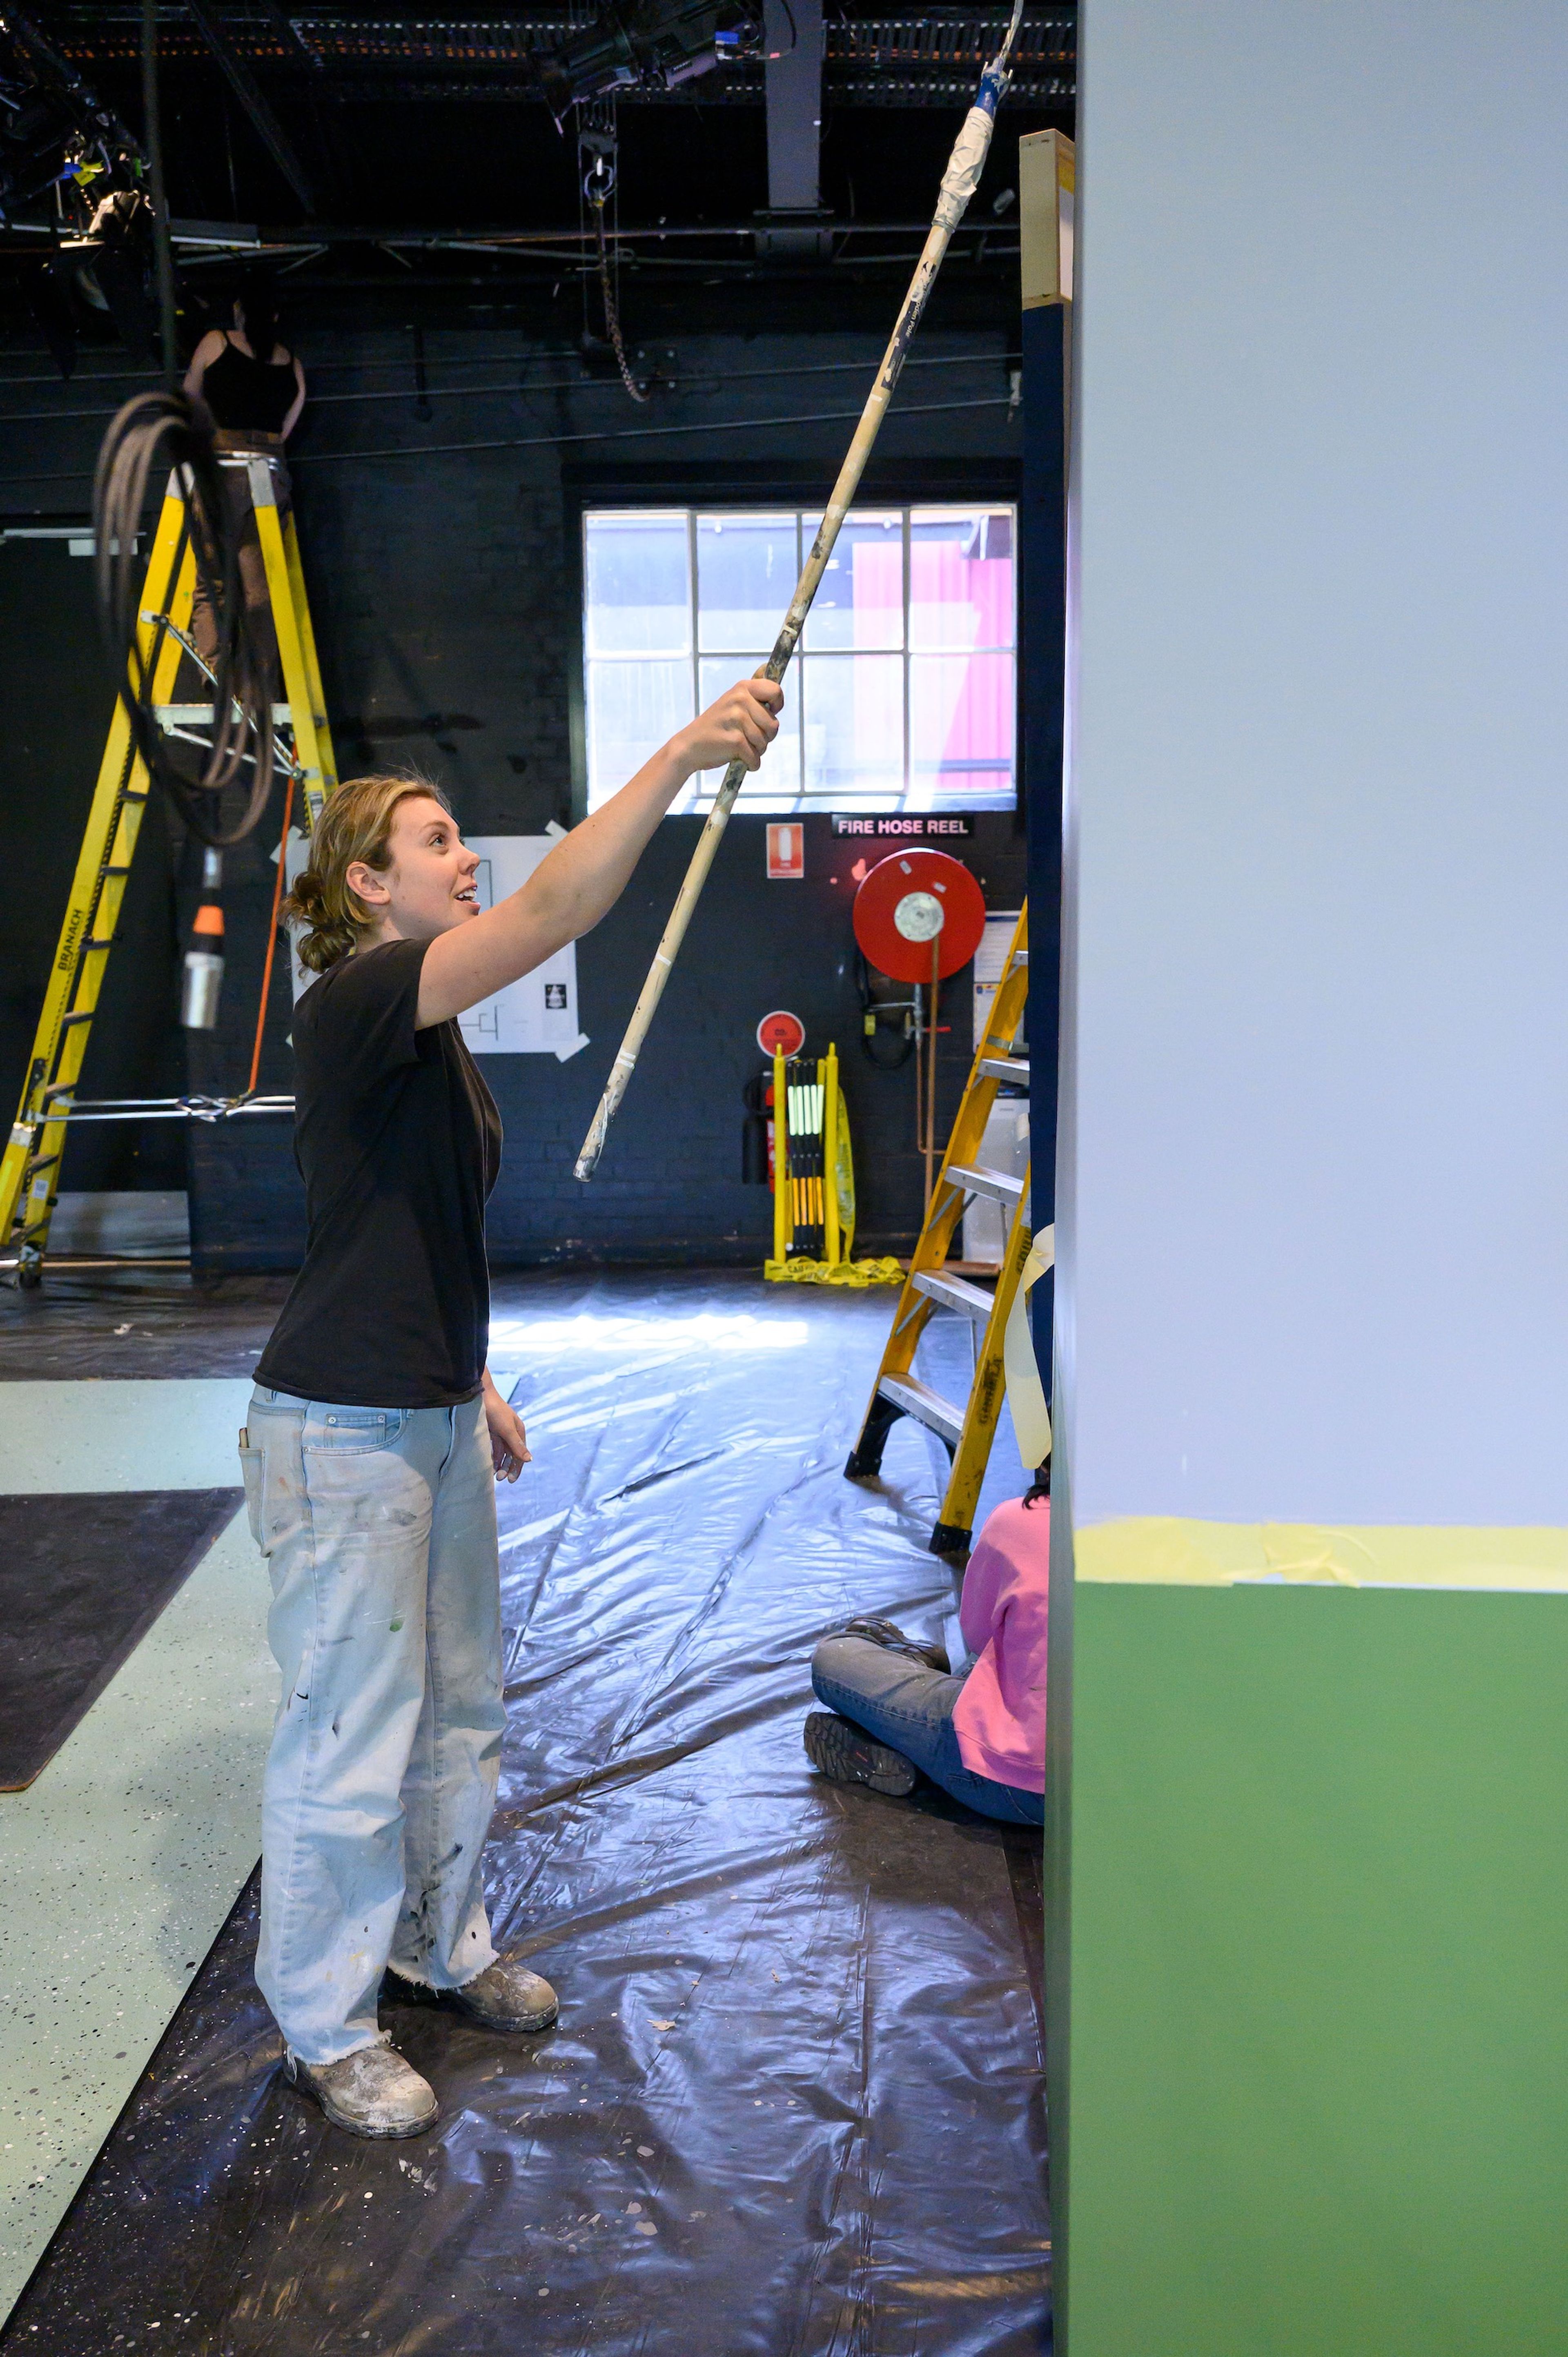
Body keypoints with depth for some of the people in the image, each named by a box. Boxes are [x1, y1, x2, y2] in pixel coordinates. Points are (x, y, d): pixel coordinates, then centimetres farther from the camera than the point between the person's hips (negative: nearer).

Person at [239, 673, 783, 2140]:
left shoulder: (424, 1029, 13)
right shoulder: (355, 1004, -18)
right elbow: (553, 914, -32)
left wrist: (475, 1385, 21)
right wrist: (682, 756, -36)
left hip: (432, 1417, 10)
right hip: (342, 1430, -10)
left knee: (458, 1710, 20)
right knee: (350, 1738, 3)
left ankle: (443, 1948, 40)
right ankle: (327, 2032, 22)